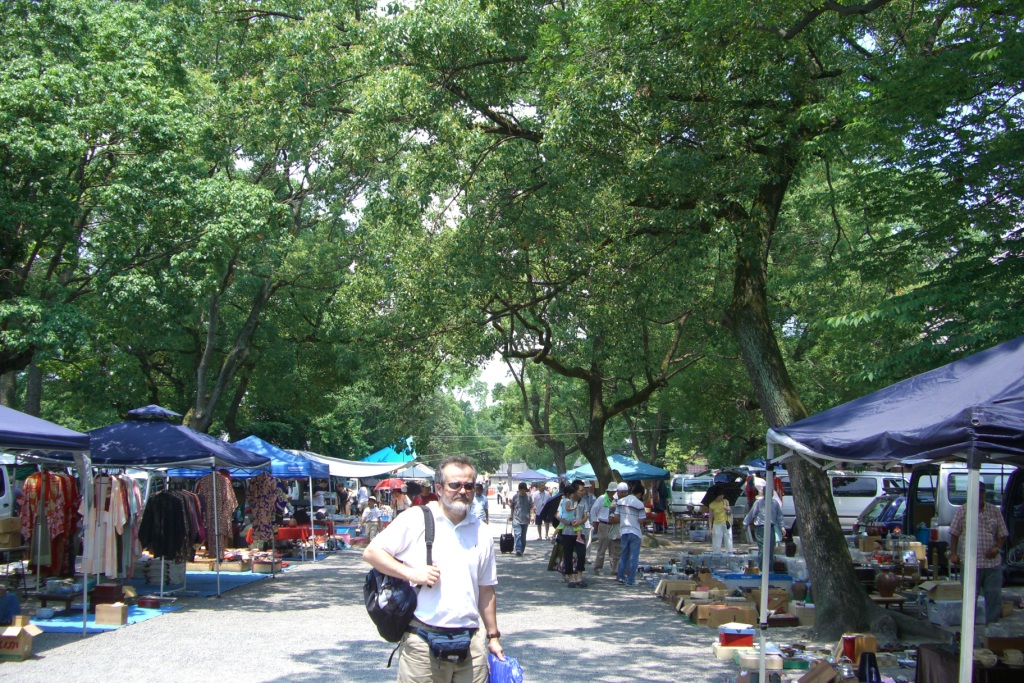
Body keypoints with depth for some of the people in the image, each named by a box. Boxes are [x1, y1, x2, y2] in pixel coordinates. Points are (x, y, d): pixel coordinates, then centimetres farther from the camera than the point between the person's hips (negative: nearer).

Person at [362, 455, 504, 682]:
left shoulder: (482, 533, 13)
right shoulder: (414, 521, -2)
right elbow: (371, 552, -3)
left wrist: (493, 637, 18)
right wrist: (412, 574, -13)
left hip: (471, 642, 4)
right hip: (423, 644, -4)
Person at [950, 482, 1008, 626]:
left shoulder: (995, 511, 7)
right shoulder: (962, 511, 1)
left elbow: (1002, 534, 10)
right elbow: (954, 534, 4)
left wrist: (997, 548, -7)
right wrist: (953, 553, -4)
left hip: (993, 562, 2)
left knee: (994, 596, 4)